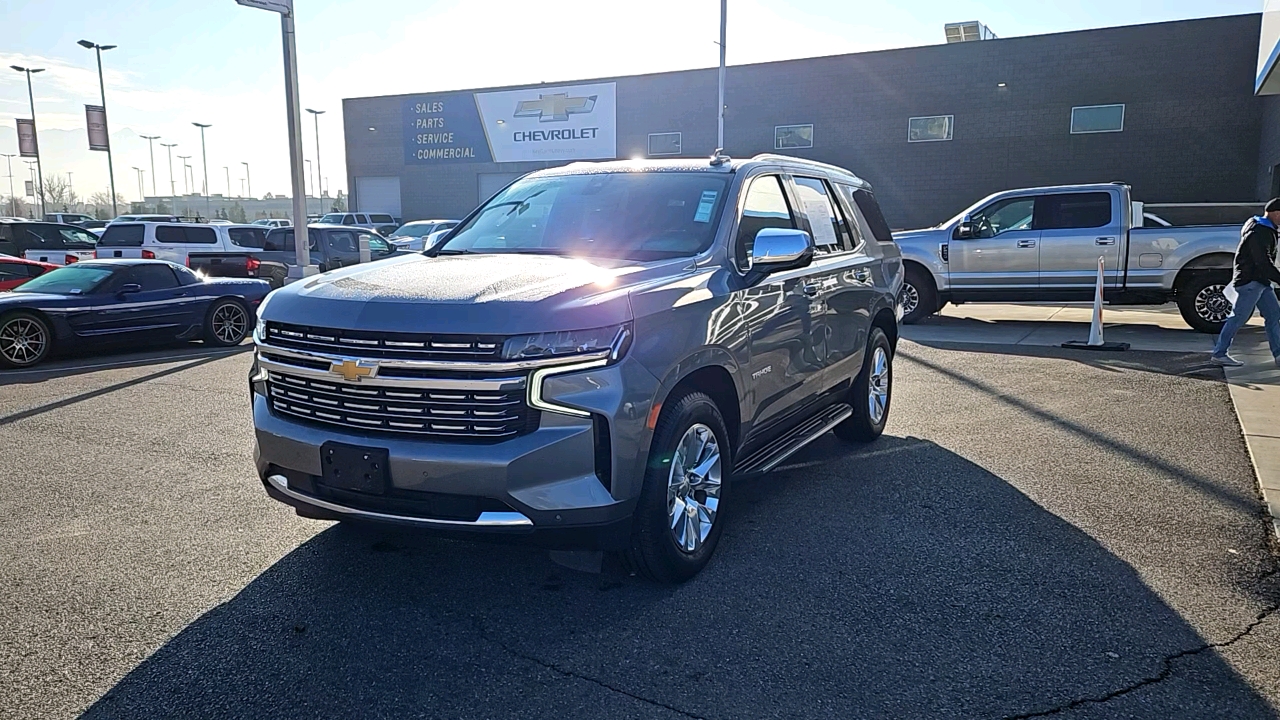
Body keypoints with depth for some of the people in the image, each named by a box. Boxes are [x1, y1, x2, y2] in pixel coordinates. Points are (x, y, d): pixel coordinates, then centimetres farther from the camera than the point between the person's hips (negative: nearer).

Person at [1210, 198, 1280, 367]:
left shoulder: (1261, 227, 13)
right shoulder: (1258, 234, -20)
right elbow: (1264, 264, -24)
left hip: (1261, 280, 11)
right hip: (1250, 281, -11)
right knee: (1238, 318, -6)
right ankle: (1219, 354, -1)